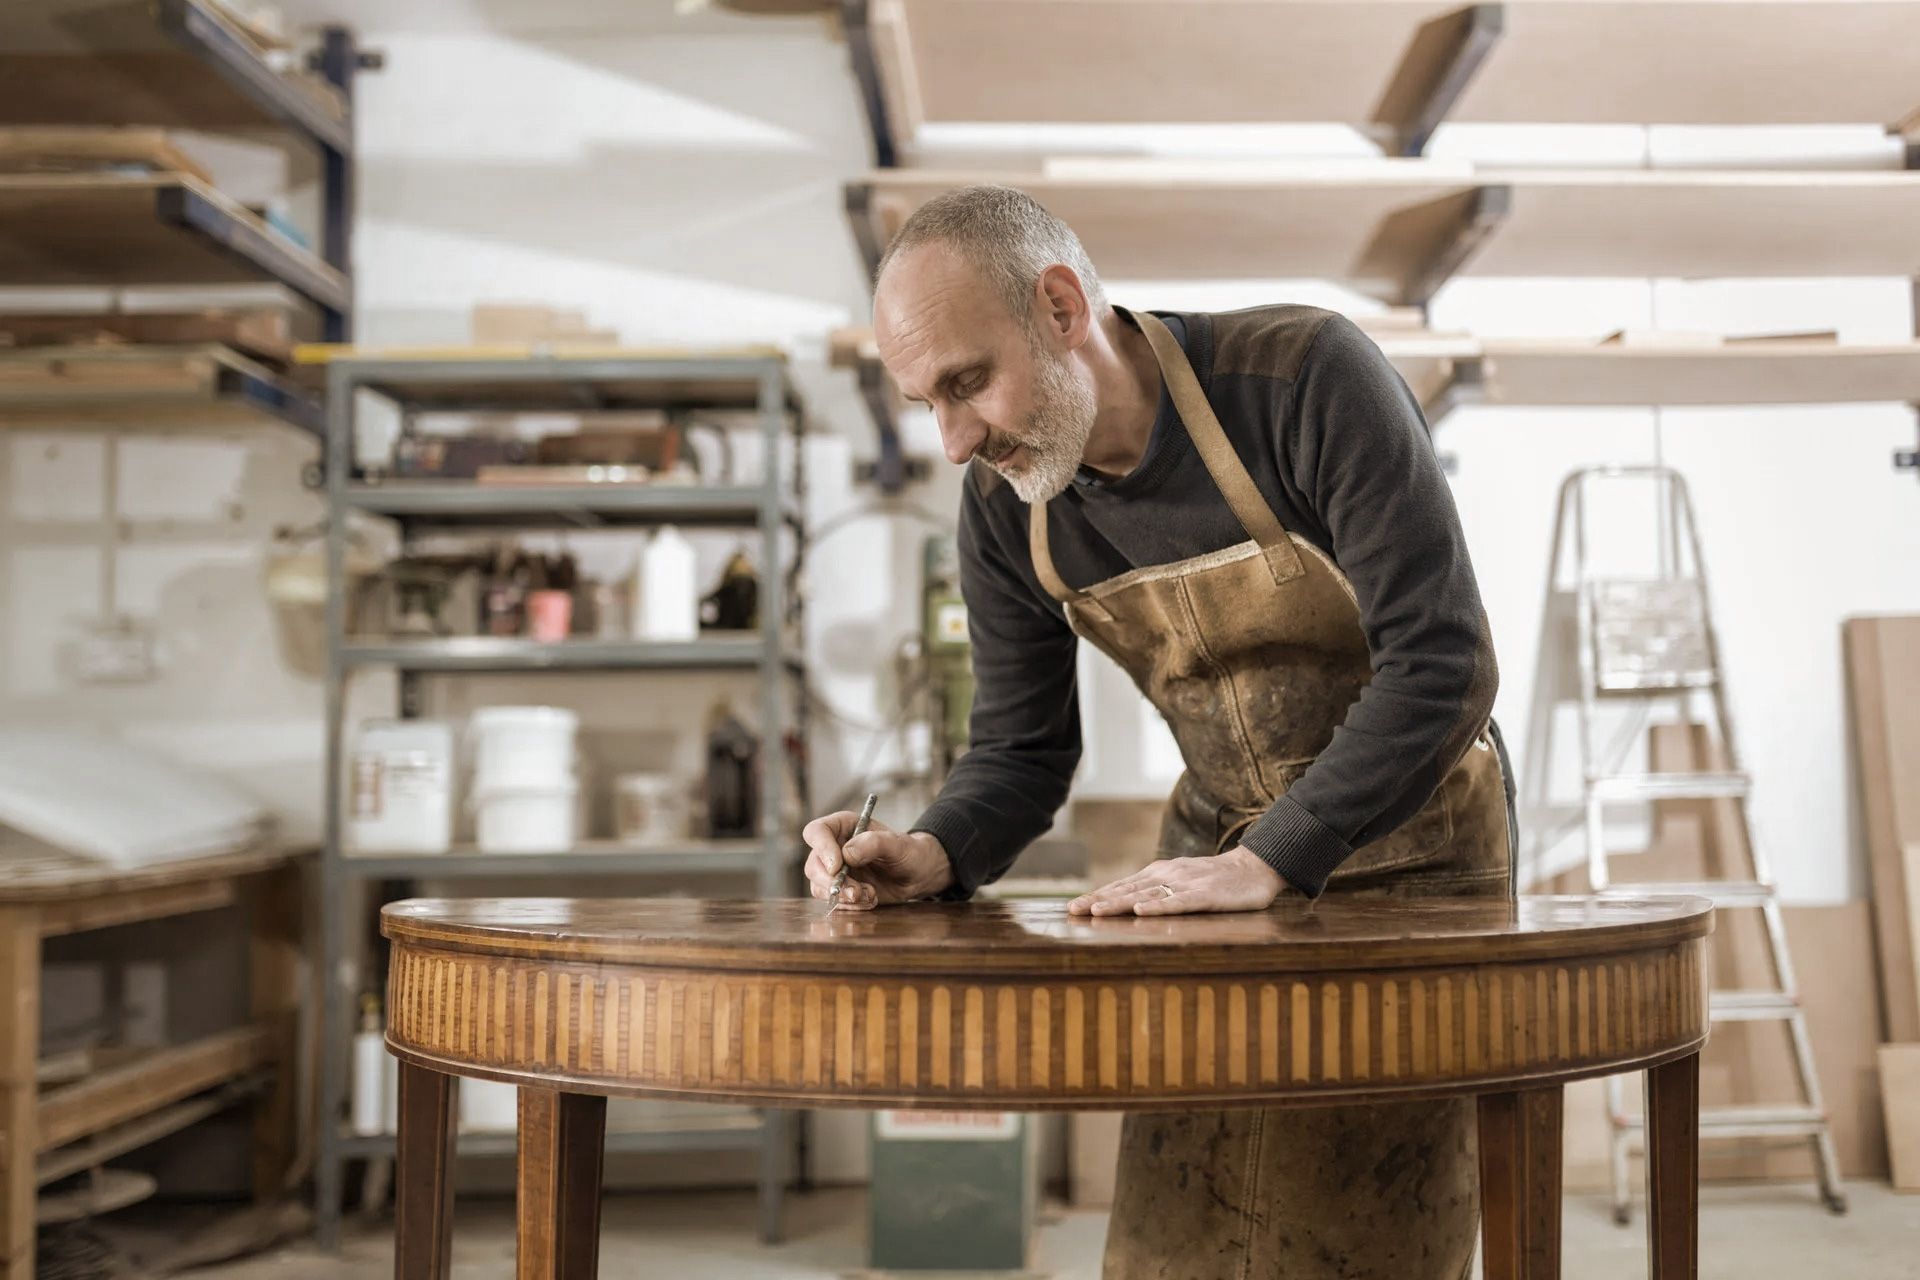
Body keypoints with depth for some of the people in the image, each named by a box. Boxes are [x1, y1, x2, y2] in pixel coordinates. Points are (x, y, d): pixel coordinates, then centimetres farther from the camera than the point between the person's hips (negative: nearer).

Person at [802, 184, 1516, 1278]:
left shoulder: (1308, 379, -22)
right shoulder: (1006, 505, -5)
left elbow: (1444, 664, -25)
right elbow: (1022, 748, 4)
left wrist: (1271, 863, -31)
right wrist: (934, 856, -16)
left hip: (1409, 847, -4)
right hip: (1221, 855, 5)